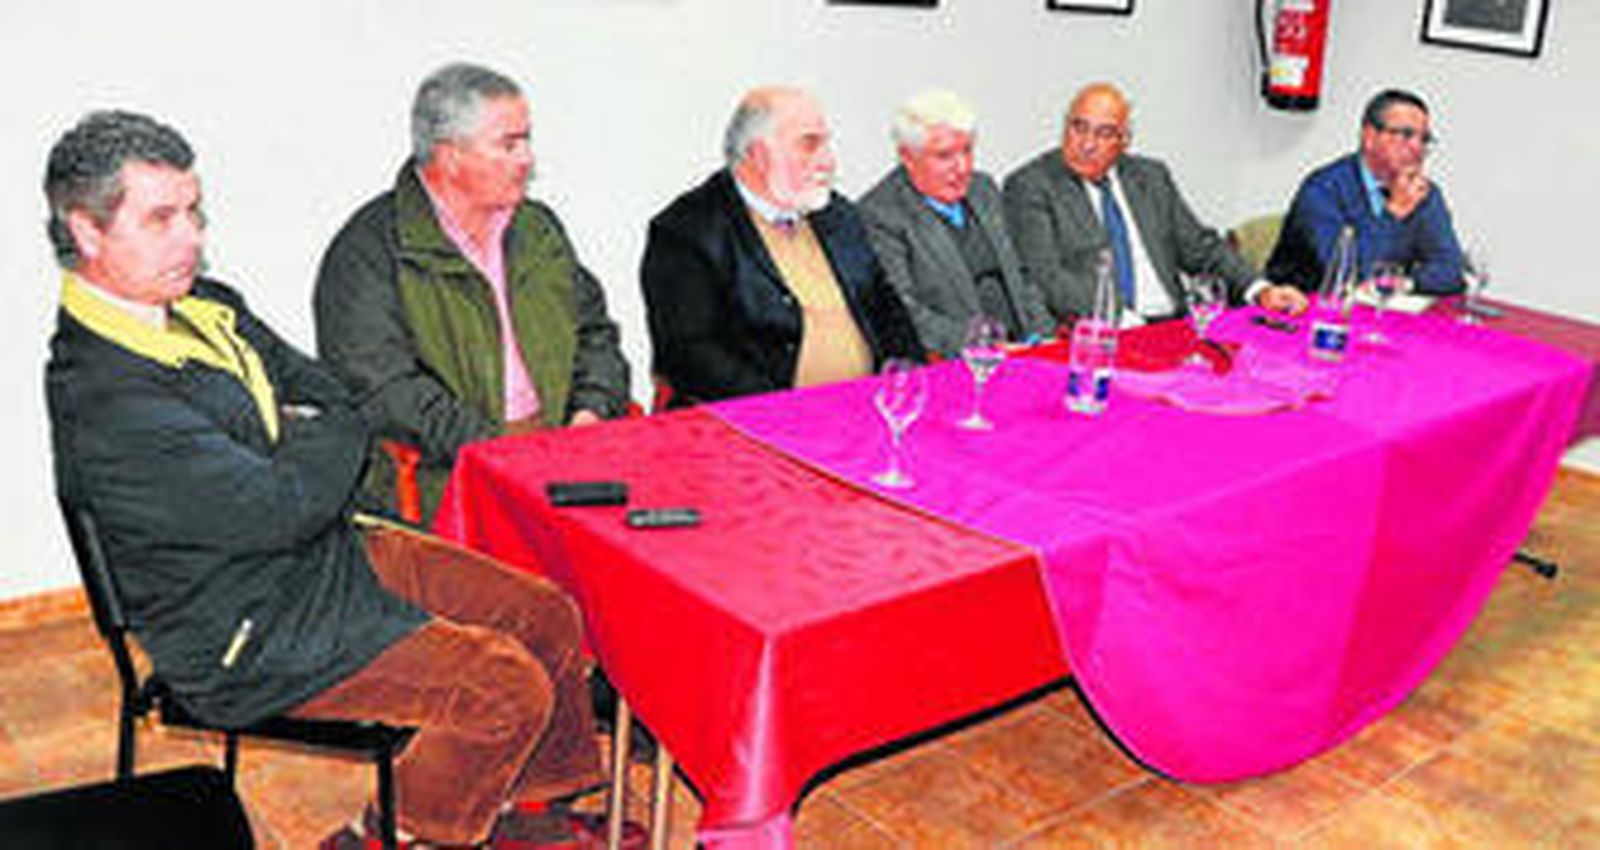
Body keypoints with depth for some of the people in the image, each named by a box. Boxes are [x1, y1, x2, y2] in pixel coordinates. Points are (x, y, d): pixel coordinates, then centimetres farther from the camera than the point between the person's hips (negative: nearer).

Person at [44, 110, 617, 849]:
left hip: (333, 547, 9)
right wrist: (325, 438, -8)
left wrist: (307, 437, -9)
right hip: (258, 636, -9)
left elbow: (338, 401, 12)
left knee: (551, 619, 4)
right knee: (510, 688, -17)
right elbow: (282, 509, -27)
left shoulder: (207, 307, 5)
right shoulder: (102, 404, -25)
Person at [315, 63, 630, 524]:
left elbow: (593, 330, 23)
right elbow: (381, 387, -11)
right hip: (444, 477, -5)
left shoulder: (539, 227, 20)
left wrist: (591, 411, 2)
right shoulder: (368, 251, -2)